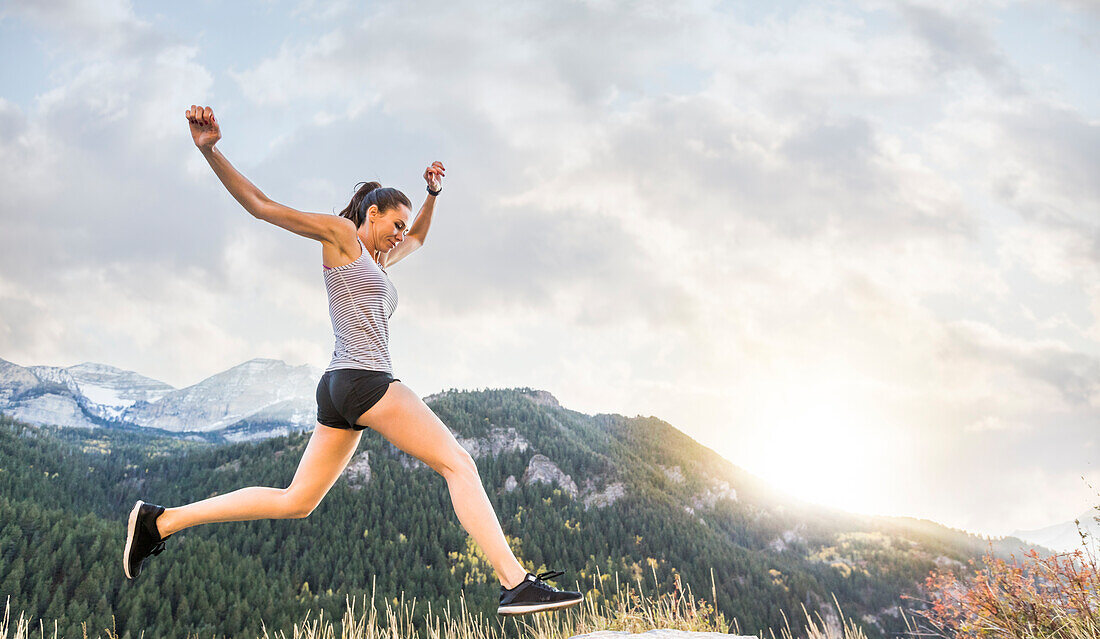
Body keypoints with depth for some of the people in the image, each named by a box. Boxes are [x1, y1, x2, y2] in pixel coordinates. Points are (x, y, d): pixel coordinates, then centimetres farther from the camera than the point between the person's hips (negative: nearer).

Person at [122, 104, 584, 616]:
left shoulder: (376, 261, 27)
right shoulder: (341, 234, 4)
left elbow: (418, 239, 46)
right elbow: (262, 206, 0)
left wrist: (433, 193, 33)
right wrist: (211, 151, -9)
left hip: (340, 391, 10)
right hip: (364, 380, -10)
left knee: (296, 502, 10)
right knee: (458, 464, -9)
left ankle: (159, 521, 12)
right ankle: (515, 583, -14)